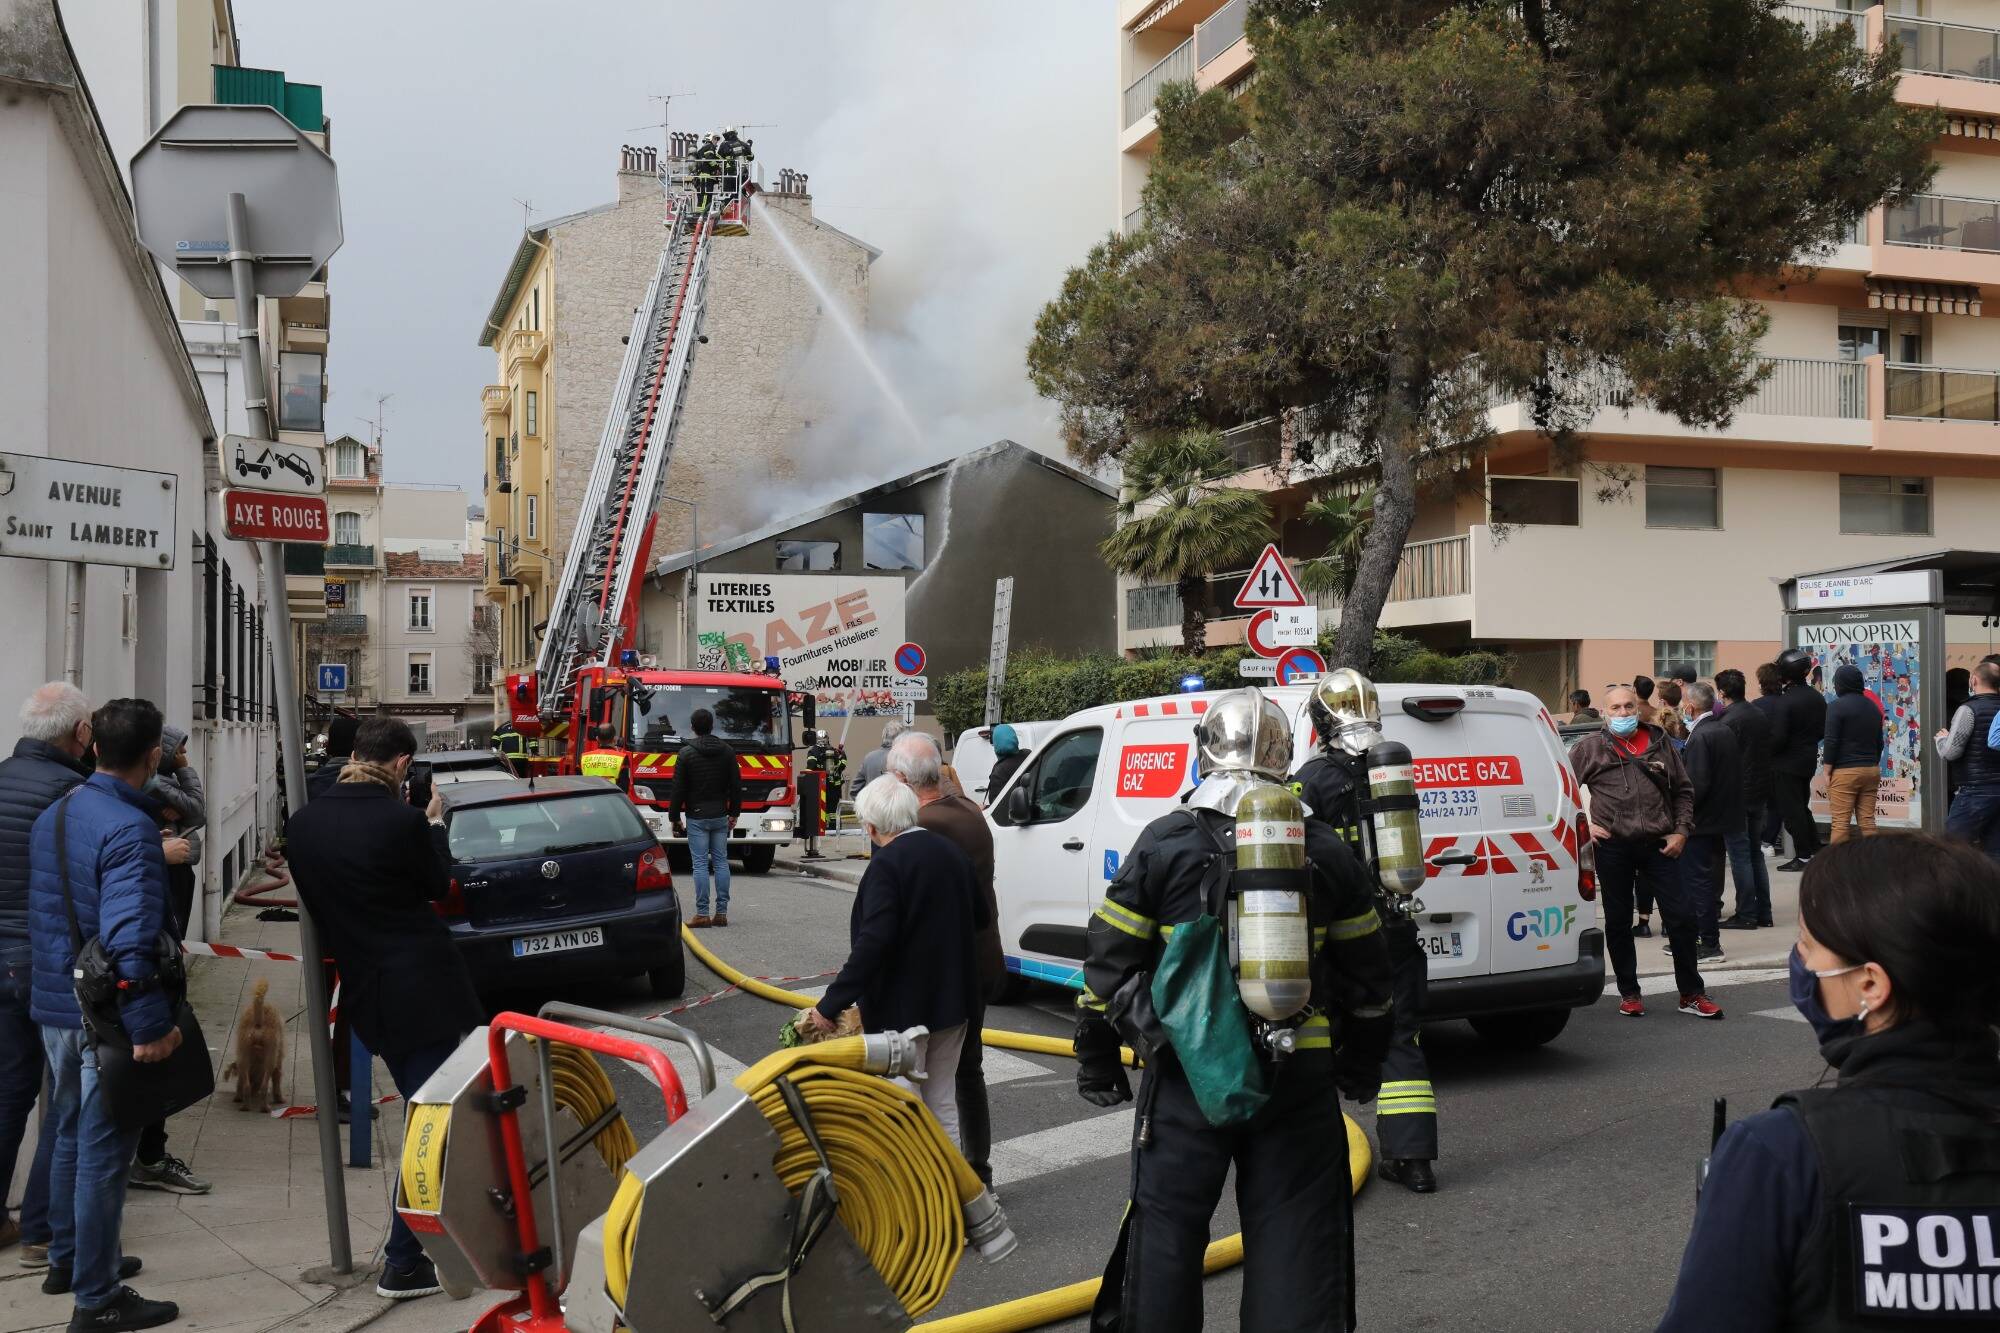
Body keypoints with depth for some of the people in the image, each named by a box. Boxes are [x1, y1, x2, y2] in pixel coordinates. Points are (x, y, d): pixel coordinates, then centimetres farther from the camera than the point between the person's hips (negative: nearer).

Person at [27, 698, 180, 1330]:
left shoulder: (52, 816, 7)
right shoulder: (130, 829, -22)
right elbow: (129, 939, -29)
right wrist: (151, 1025, -26)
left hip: (53, 1004, 9)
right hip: (107, 1014, -9)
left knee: (71, 1135, 23)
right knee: (104, 1152, 1)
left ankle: (67, 1259, 38)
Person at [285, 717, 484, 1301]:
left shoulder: (303, 824, 0)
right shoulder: (402, 820, -17)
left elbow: (312, 901, 12)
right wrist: (434, 825, 14)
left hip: (365, 987, 6)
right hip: (421, 984, -6)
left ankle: (423, 1229, 26)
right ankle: (403, 1263, 2)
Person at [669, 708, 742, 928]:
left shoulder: (686, 753, -6)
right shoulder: (727, 751, 5)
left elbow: (678, 789, -6)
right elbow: (736, 785, 7)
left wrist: (675, 817, 1)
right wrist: (734, 813, 15)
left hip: (696, 817, -3)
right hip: (720, 816, 4)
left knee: (700, 864, -3)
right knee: (721, 862, 7)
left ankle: (702, 914, -5)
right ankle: (722, 912, 6)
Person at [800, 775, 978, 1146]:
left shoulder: (887, 865, -19)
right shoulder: (951, 853, 6)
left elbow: (872, 944, -25)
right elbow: (972, 921, 16)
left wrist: (831, 1005, -22)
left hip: (903, 1008, -8)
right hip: (953, 1002, 8)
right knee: (942, 1104, 17)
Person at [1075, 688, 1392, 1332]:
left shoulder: (1164, 843, -3)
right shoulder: (1326, 850, 5)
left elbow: (1109, 962, 0)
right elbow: (1366, 971, 13)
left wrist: (1097, 1060, 12)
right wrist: (1364, 1061, 27)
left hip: (1185, 1078, -2)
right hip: (1298, 1080, 2)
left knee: (1165, 1232, 9)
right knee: (1296, 1242, 8)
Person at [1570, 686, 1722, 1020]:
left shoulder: (1660, 744, 10)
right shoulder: (1589, 748, 2)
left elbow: (1683, 791, 15)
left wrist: (1681, 831, 4)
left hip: (1658, 844, 2)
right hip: (1612, 847, -1)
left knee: (1681, 917, 0)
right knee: (1618, 922, 6)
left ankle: (1691, 994, 12)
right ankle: (1629, 993, 19)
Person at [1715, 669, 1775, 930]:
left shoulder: (1729, 721, -17)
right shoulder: (1761, 716, 7)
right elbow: (1768, 753, 14)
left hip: (1737, 796, -8)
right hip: (1760, 793, 8)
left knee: (1740, 855, -2)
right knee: (1755, 853, 15)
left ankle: (1746, 914, 1)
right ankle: (1763, 912, 18)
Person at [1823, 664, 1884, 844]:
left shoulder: (1837, 706, -8)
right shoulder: (1873, 707, 13)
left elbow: (1831, 742, -11)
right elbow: (1879, 742, 19)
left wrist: (1827, 773, -6)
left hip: (1845, 771, -7)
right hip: (1871, 770, 7)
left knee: (1840, 821, -6)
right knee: (1868, 820, 7)